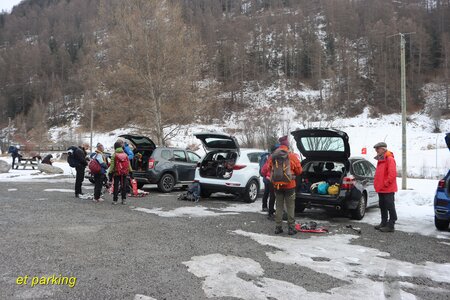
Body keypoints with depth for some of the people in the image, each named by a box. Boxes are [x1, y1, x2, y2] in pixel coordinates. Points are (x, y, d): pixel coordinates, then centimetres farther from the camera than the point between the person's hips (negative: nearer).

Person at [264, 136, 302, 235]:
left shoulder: (272, 156, -1)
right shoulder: (292, 156, -9)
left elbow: (265, 170, 2)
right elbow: (299, 171, 0)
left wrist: (271, 176, 19)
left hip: (277, 185, 3)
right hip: (289, 185, -3)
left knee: (279, 206, 13)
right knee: (290, 207, 7)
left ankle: (278, 227, 16)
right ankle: (291, 228, 9)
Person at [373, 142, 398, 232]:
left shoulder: (390, 159, -13)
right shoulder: (380, 159, 16)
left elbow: (392, 173, -20)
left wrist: (386, 183, -17)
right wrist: (377, 184, 16)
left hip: (388, 189, -10)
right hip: (381, 189, 10)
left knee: (390, 207, -4)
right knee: (382, 207, 15)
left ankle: (390, 226, 0)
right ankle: (384, 223, 24)